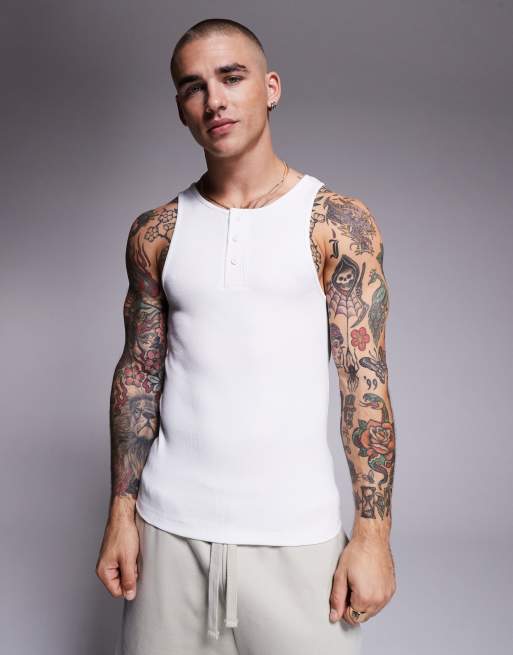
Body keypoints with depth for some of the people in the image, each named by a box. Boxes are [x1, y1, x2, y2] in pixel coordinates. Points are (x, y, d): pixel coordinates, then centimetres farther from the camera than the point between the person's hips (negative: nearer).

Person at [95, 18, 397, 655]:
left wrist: (373, 531, -9)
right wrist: (120, 512, 3)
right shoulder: (156, 233, 4)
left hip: (296, 534, -2)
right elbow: (138, 374, 7)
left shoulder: (338, 222, -3)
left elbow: (365, 380, -6)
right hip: (170, 529, 3)